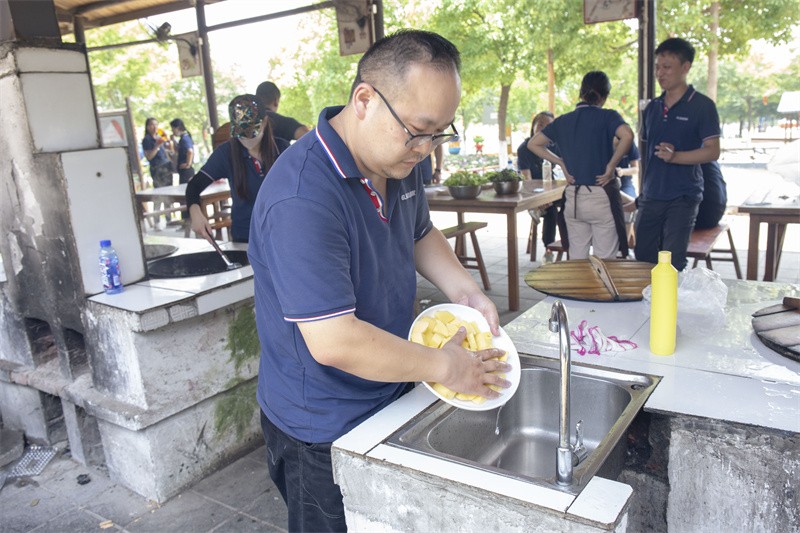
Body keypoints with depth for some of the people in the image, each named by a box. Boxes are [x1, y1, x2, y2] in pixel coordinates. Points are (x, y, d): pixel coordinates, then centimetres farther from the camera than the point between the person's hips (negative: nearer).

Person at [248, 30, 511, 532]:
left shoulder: (398, 160, -3)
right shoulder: (301, 200, -32)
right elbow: (334, 342, -34)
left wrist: (466, 290, -2)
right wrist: (445, 367, -22)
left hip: (388, 398, 8)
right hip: (325, 430, -8)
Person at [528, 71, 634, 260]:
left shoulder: (563, 121, 8)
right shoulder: (607, 116, -5)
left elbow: (533, 144, 14)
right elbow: (627, 135, -24)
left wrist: (561, 163, 9)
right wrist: (611, 166, -13)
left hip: (572, 198, 4)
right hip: (602, 197, -4)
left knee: (576, 259, 11)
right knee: (604, 262, 3)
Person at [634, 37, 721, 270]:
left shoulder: (702, 105, -5)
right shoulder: (652, 108, 12)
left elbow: (712, 151, -11)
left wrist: (675, 156, -26)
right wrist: (643, 187, 13)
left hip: (682, 198, -5)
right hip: (650, 196, 6)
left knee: (672, 265, -6)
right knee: (643, 260, 9)